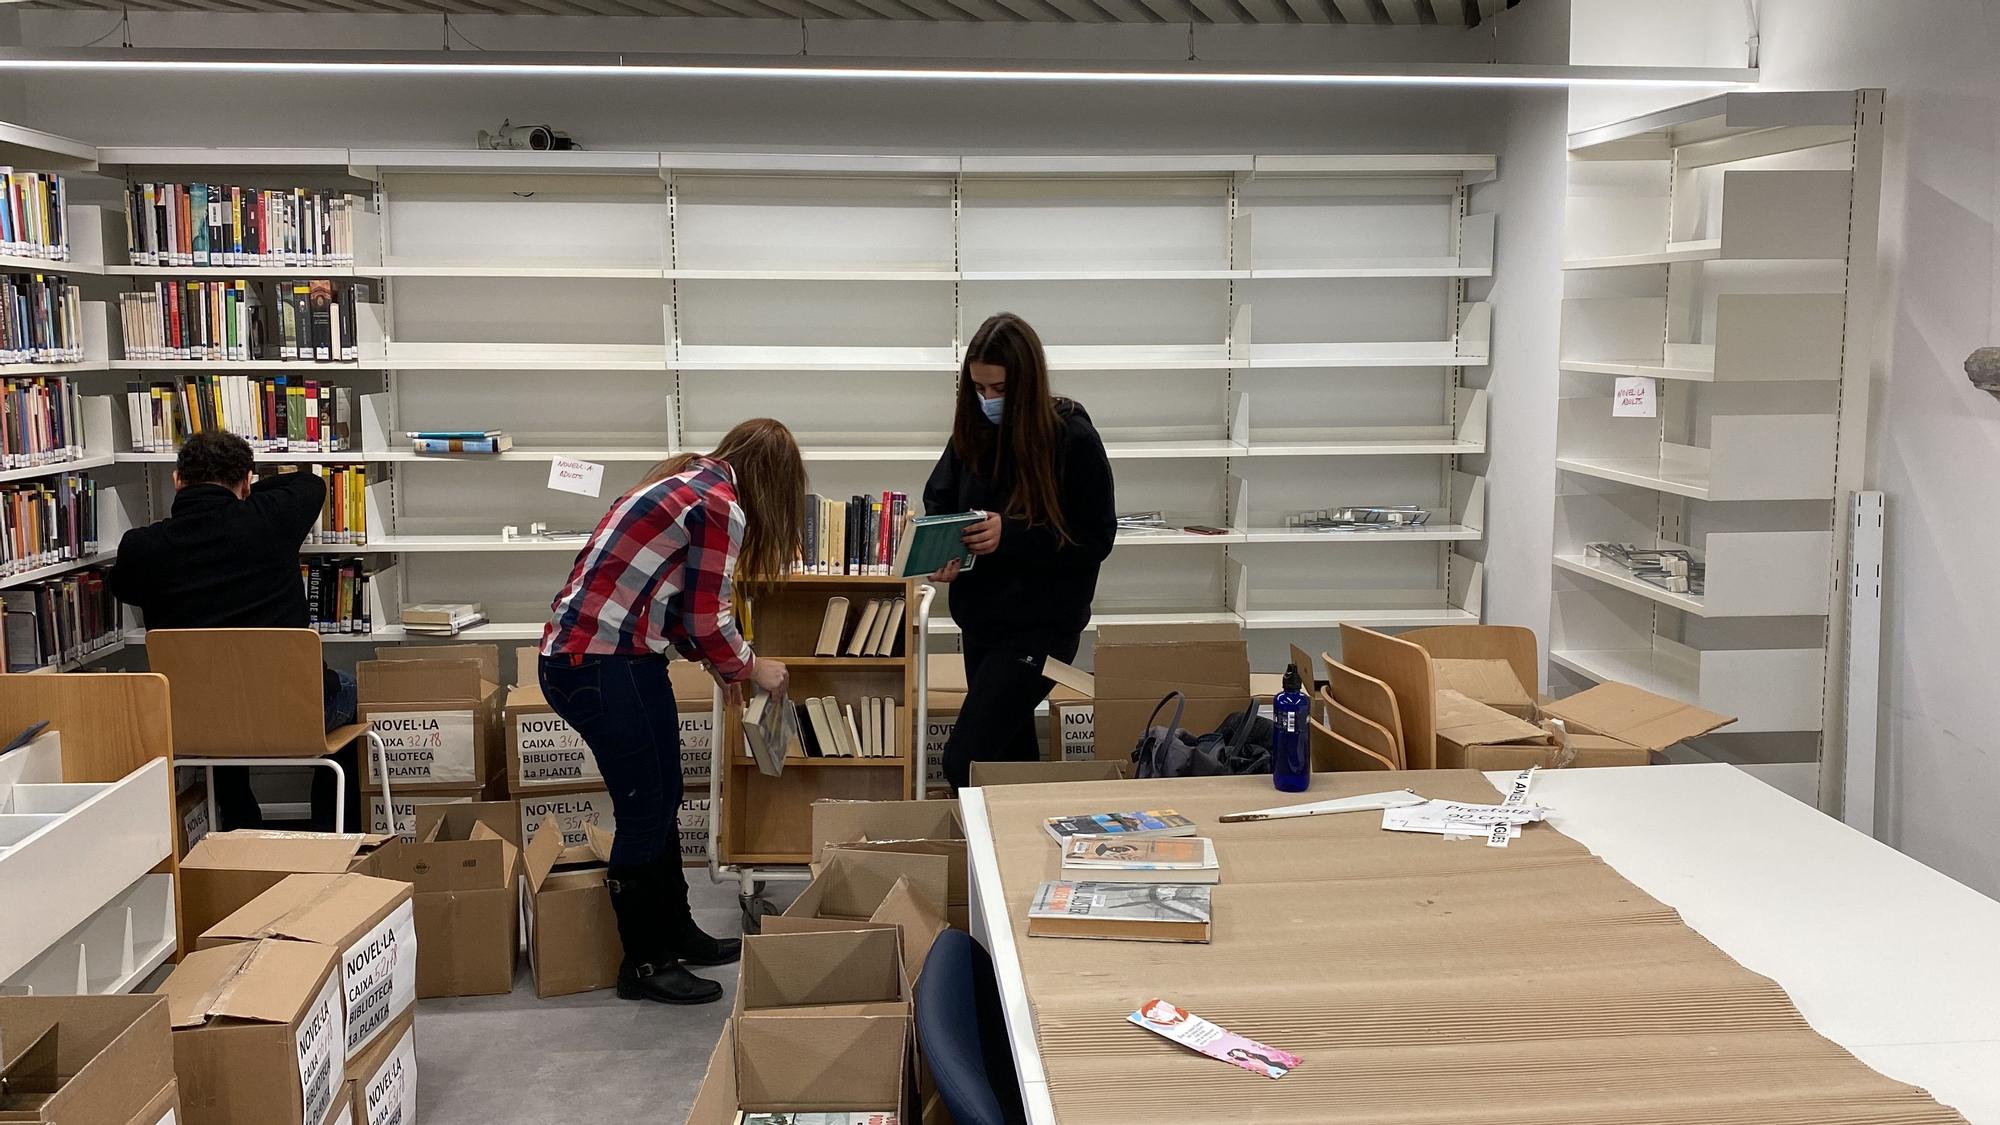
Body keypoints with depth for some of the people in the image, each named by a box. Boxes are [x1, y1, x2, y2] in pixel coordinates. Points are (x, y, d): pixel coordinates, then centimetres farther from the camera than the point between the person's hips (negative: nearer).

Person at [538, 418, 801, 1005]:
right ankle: (644, 964, 16)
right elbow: (708, 623, -13)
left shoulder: (689, 484, 13)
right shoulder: (722, 508, -15)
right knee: (644, 814, 2)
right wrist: (751, 667, 4)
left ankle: (676, 934, 33)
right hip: (599, 668, -10)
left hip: (626, 657, 10)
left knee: (661, 803, 19)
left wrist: (723, 664, 22)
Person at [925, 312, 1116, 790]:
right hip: (979, 616, 6)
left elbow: (1096, 539, -12)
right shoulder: (973, 432, 1)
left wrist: (1010, 535, -24)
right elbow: (939, 500, 12)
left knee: (964, 760, -12)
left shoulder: (1073, 438, -14)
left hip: (1041, 625, -6)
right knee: (1011, 752, 19)